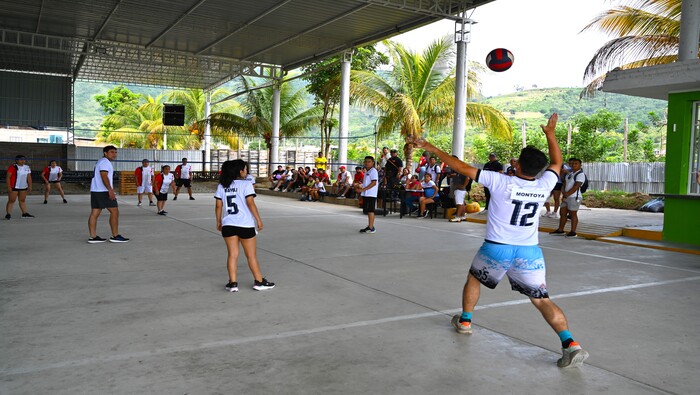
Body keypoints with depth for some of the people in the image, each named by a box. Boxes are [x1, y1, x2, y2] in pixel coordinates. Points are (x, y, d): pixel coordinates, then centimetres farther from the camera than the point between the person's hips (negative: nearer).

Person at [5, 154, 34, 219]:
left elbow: (29, 177, 12)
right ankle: (8, 214, -3)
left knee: (23, 200, 12)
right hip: (14, 187, -6)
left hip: (23, 187, 6)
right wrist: (9, 187, -15)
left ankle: (24, 213, 16)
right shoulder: (12, 167, -9)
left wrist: (30, 186, 7)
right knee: (11, 200, -4)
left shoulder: (27, 168, 9)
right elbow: (8, 177, -11)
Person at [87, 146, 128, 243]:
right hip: (103, 191, -10)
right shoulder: (105, 162, -10)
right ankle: (115, 236, -3)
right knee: (114, 211, -5)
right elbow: (104, 176, -21)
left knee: (95, 213, 5)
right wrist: (110, 190, -28)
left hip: (95, 191, 10)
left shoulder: (100, 162, 23)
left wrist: (110, 189, 31)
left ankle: (93, 237, 5)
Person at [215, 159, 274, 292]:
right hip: (245, 224, -4)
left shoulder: (222, 186, 6)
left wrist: (219, 222, 15)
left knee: (232, 254, 8)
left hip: (228, 224, 4)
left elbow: (218, 206, 5)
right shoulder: (246, 184, -8)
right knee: (251, 255, 7)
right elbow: (250, 203, -13)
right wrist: (258, 219, -7)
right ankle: (259, 281, 16)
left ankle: (232, 283, 5)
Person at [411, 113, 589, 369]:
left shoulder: (501, 182, -12)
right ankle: (570, 345, -7)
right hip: (529, 252, 2)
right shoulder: (544, 186, -2)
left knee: (473, 278, 26)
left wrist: (433, 149, -1)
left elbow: (463, 168, -9)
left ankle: (464, 321, 35)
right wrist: (550, 133, 28)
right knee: (542, 299, 7)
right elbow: (557, 163, 19)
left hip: (496, 249, -2)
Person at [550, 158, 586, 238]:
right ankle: (560, 230, 17)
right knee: (562, 213, 10)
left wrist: (567, 195, -17)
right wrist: (564, 193, -4)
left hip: (574, 197, -9)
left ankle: (573, 232, 3)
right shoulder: (569, 174, 17)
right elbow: (565, 184, 13)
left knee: (573, 214, -4)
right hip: (566, 197, 9)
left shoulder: (580, 174, -10)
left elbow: (576, 187, -17)